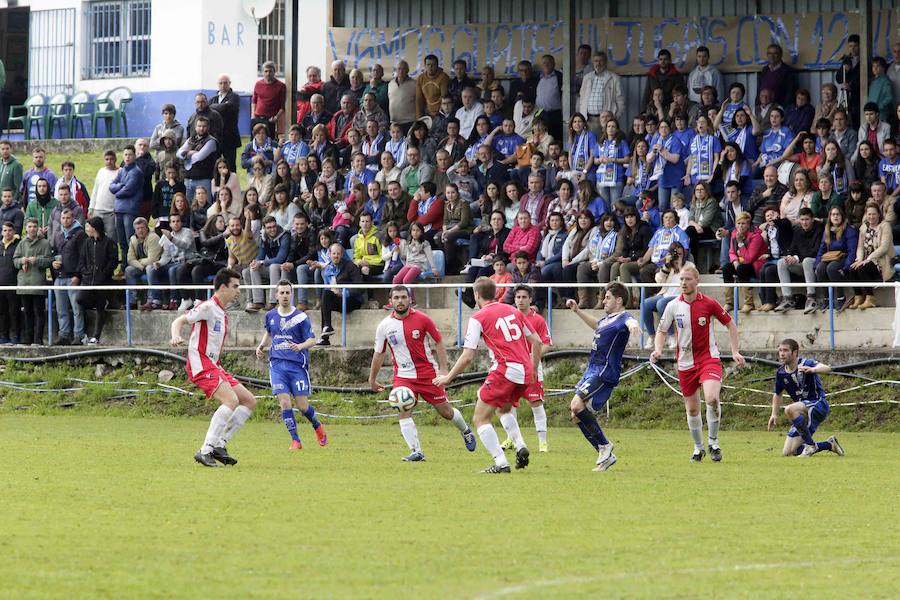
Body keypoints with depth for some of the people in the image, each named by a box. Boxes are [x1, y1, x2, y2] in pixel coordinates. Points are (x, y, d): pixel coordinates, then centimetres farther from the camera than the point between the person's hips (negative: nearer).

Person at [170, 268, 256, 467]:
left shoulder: (223, 314, 19)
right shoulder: (208, 307, -9)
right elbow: (179, 321, -13)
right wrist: (176, 336, -33)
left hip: (214, 366, 10)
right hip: (200, 365, -10)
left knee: (249, 401, 6)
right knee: (231, 399, -27)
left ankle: (219, 444, 3)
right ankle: (206, 450, -29)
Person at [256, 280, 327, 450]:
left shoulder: (300, 317, -3)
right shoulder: (271, 315, 9)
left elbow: (312, 340, -3)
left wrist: (300, 346, -23)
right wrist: (262, 346, 13)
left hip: (297, 364, -3)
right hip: (277, 364, 3)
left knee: (302, 405, -2)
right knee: (284, 403, -12)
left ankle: (318, 427, 29)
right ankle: (295, 440, -3)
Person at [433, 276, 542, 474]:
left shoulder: (478, 318, -2)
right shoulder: (512, 311, 15)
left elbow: (467, 357, -6)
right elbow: (536, 341, 16)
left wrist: (448, 378, 6)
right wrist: (533, 370, 27)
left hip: (505, 370, -7)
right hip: (525, 372, 7)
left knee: (480, 419, 1)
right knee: (504, 409, 31)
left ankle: (500, 463, -11)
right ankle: (520, 447, 10)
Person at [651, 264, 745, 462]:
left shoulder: (708, 303, -6)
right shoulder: (673, 306, -1)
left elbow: (730, 324, 6)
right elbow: (662, 331, 8)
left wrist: (735, 352, -1)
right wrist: (658, 349, -12)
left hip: (709, 358, -3)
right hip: (685, 362, 3)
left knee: (712, 398, -24)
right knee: (692, 408, 7)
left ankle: (713, 443, -7)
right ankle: (698, 448, 27)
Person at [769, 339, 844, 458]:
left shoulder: (806, 364, -13)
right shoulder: (781, 373, 5)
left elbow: (827, 369, -34)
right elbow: (778, 394, 23)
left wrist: (813, 369, -54)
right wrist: (774, 414, 14)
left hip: (818, 404, -7)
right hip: (804, 413, 7)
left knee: (790, 410, -37)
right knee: (788, 453, 0)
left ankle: (810, 445, -22)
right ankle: (829, 445, 16)